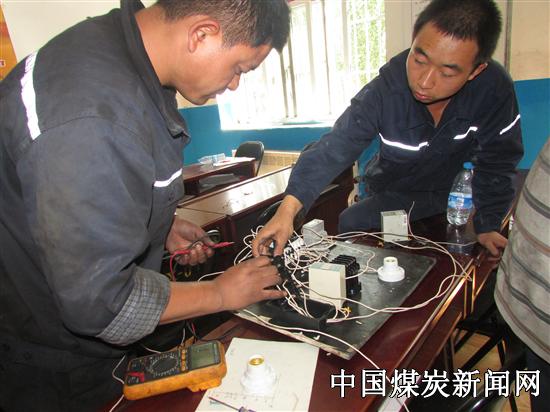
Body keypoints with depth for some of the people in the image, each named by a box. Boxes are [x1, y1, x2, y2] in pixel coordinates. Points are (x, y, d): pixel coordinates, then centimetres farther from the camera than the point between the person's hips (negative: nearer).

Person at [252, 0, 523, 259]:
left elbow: (496, 163, -11)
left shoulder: (495, 90, -25)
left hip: (454, 194, 1)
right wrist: (289, 207, -47)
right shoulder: (384, 91, -29)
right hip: (391, 195, 0)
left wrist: (487, 225, -12)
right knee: (349, 223, -17)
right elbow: (335, 148, -35)